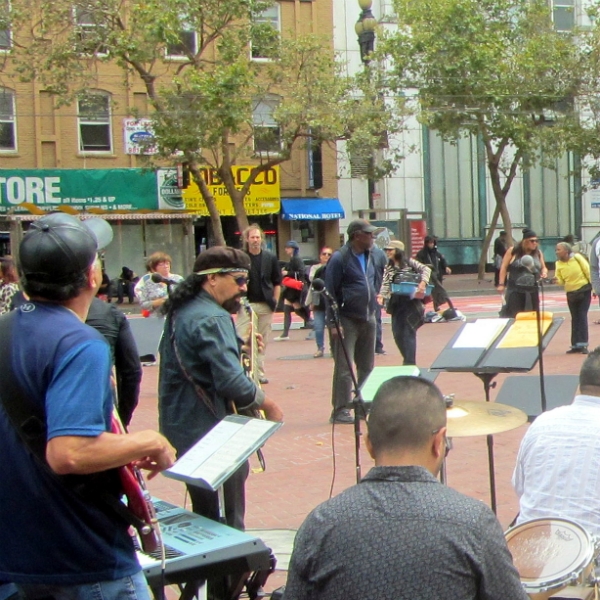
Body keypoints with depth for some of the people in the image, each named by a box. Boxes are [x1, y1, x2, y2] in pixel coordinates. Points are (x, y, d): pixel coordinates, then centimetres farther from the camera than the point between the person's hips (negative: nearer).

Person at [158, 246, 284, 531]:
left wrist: (240, 346, 11)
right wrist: (267, 404, -10)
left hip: (180, 423, 10)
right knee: (228, 523, -3)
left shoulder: (180, 311, 12)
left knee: (205, 516, 18)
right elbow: (232, 382, -25)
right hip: (208, 431, -10)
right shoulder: (212, 319, -19)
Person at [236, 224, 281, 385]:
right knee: (242, 340, -8)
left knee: (263, 340, 9)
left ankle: (259, 371, 17)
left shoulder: (270, 257, 5)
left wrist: (275, 301, 4)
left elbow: (277, 282, 11)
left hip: (265, 305, 3)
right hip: (246, 304, -3)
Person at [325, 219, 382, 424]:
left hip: (369, 319, 7)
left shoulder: (370, 256, 10)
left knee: (367, 366, 14)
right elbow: (330, 291, -13)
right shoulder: (339, 258, -12)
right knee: (344, 367, -7)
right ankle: (340, 410, -2)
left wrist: (374, 296, 16)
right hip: (347, 320, -7)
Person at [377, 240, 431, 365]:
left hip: (411, 302, -5)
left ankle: (410, 362, -2)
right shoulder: (388, 268, 13)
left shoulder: (409, 262, 2)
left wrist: (423, 282, -20)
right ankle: (408, 359, 21)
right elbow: (386, 284, 1)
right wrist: (382, 295, -17)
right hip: (396, 303, 5)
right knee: (397, 333, 5)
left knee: (409, 332, -6)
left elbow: (426, 269, -4)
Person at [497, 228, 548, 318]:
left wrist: (544, 273, -7)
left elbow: (543, 268, 18)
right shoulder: (513, 251, -5)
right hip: (515, 289, -4)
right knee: (513, 315, -3)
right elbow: (504, 267, -2)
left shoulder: (538, 253, 7)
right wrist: (501, 284, -7)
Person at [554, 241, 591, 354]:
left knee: (582, 317, -7)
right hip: (571, 293, 4)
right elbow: (561, 281, -1)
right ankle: (576, 345, 15)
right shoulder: (558, 264, -2)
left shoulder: (577, 257, -12)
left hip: (584, 290, -4)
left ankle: (583, 344, -5)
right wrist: (557, 280, -24)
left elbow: (588, 271, -9)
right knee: (575, 319, 9)